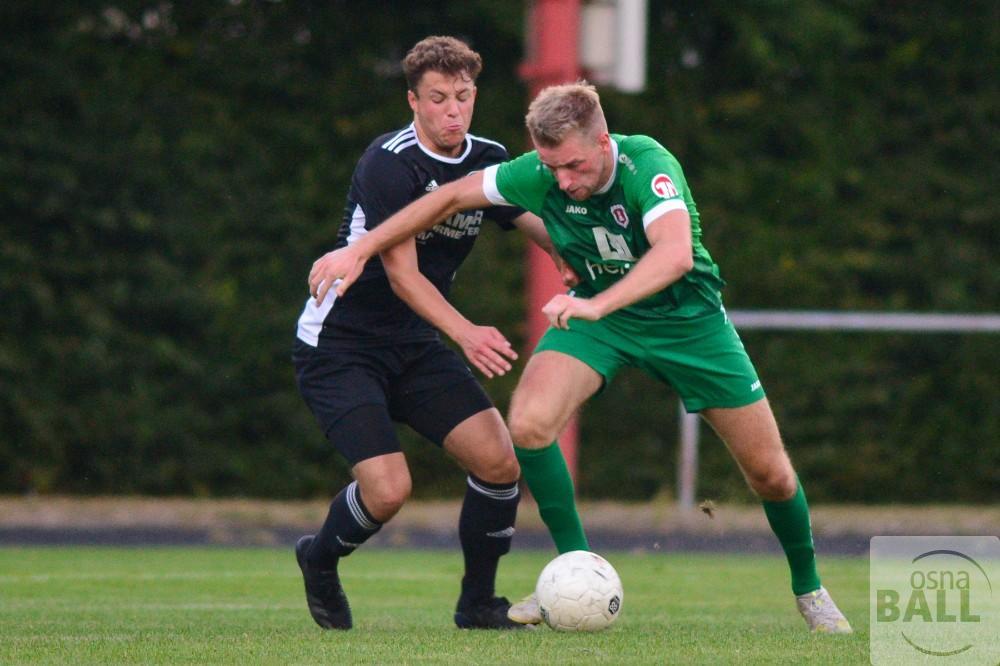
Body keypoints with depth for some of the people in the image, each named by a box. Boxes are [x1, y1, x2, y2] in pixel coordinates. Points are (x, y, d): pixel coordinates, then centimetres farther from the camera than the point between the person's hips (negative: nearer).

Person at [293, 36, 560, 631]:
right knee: (388, 489, -20)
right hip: (338, 342, -7)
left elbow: (550, 233, 5)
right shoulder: (389, 164, -20)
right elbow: (402, 275, -23)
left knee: (501, 459, -11)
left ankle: (478, 603, 7)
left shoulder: (490, 162, 2)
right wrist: (466, 333, -37)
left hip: (413, 344, 7)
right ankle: (319, 560, 13)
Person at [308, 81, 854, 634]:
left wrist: (599, 305, -63)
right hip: (597, 310, 3)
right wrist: (359, 252, -9)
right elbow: (449, 198, -6)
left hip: (686, 314, -3)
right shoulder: (539, 174, -20)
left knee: (769, 473, 0)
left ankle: (808, 588, 29)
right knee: (528, 422, -24)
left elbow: (676, 253, -50)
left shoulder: (647, 166, -33)